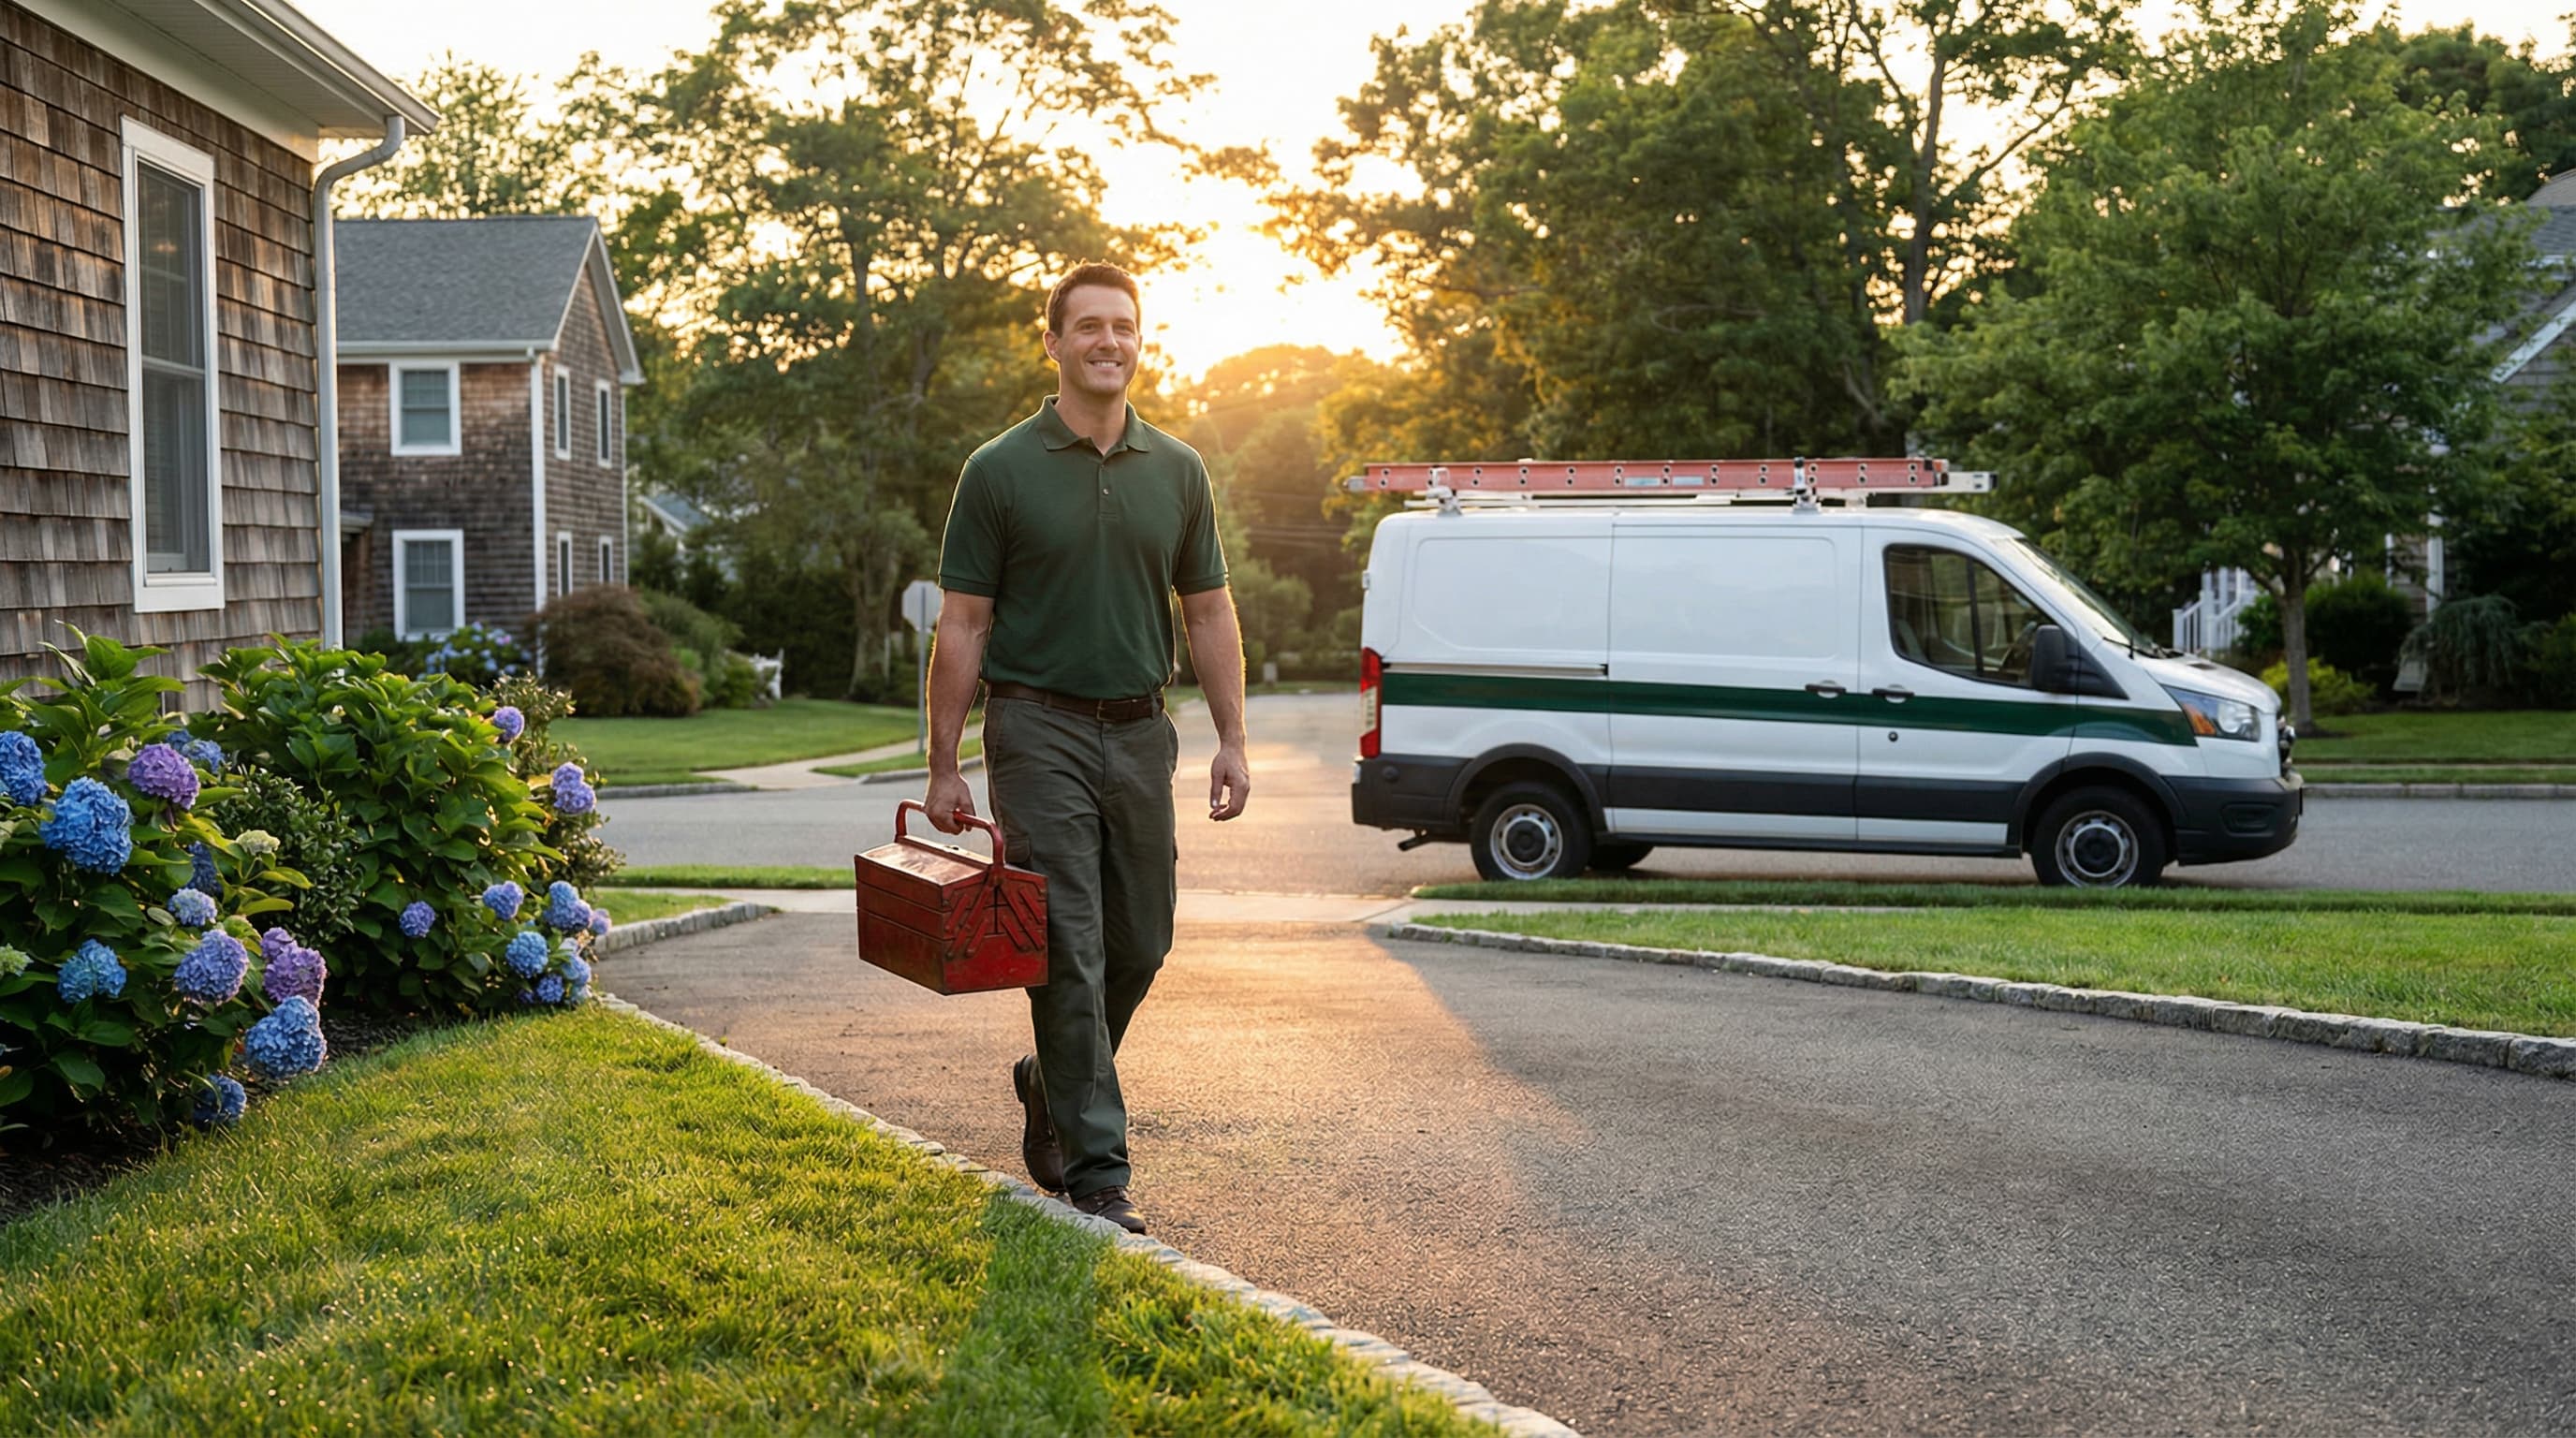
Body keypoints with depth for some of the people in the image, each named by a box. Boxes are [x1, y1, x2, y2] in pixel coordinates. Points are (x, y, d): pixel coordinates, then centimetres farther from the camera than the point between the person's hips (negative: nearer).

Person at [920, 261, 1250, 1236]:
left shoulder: (1177, 471, 8)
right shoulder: (1001, 471, -3)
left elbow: (1208, 611, 12)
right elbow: (962, 626, -3)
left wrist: (1231, 740, 5)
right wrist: (944, 768, -6)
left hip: (1140, 730, 5)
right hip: (1040, 729, -4)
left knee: (1139, 945, 10)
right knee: (1070, 952, -6)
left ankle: (1053, 1086, 36)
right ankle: (1096, 1167, 1)